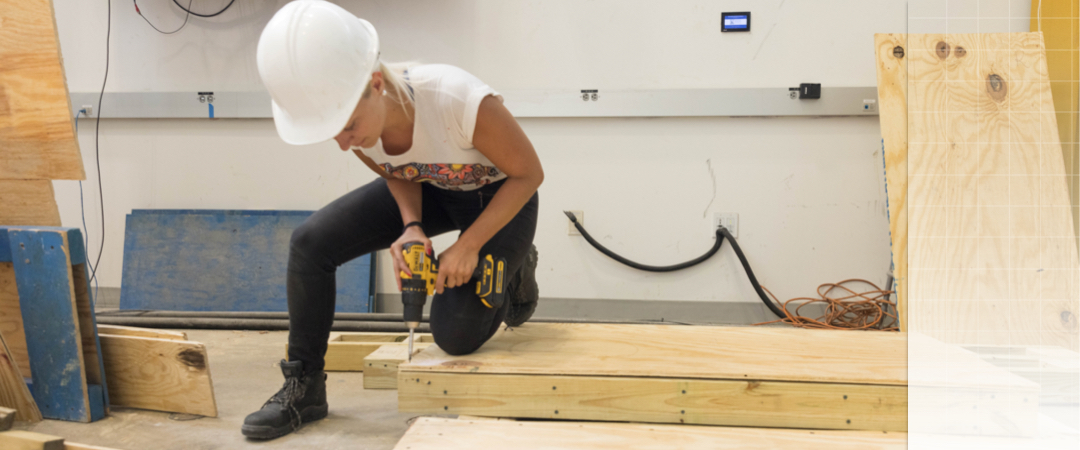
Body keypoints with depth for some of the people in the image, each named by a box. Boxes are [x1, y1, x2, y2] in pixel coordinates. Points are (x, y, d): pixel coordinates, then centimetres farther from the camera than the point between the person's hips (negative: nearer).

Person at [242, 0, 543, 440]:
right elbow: (396, 174, -1)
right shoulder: (352, 117, -23)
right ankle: (304, 386, 3)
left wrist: (468, 246, -25)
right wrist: (412, 228, -21)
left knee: (456, 335, -15)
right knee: (310, 242, -13)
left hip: (501, 196, -5)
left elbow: (529, 174, -24)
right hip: (428, 190, 5)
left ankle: (516, 273, 19)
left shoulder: (458, 99, -41)